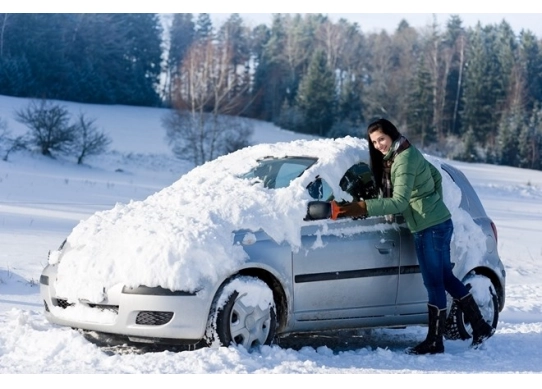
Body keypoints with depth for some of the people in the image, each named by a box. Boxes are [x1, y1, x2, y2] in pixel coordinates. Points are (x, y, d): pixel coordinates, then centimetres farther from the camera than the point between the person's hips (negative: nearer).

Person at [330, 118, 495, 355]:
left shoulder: (405, 159, -18)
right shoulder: (397, 157, 12)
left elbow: (399, 202, -25)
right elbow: (435, 175, 23)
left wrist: (364, 208, -31)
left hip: (431, 228, -10)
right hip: (438, 223, 10)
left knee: (434, 284, -3)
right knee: (446, 279, 17)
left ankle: (434, 342, 3)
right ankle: (480, 327, 24)